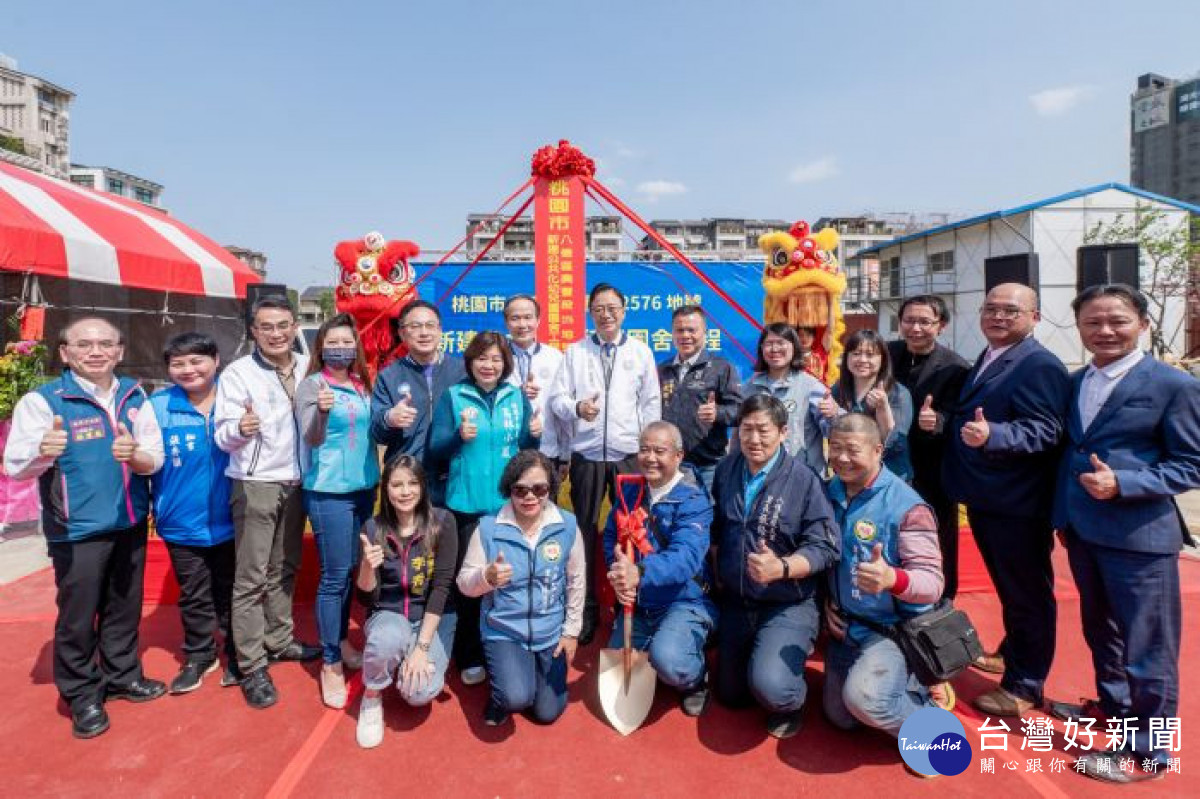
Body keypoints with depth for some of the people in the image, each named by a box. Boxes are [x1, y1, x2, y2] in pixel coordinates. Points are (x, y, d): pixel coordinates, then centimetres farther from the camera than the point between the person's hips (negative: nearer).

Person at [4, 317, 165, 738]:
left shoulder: (134, 396, 1)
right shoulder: (41, 400, -10)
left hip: (131, 523, 4)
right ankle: (81, 695, 24)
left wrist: (135, 455, -25)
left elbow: (155, 458, -2)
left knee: (125, 607, 17)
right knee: (77, 615, 6)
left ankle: (122, 675, 36)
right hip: (77, 530, -4)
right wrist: (42, 452, -38)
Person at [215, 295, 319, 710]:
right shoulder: (238, 373, -9)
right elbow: (223, 436, -15)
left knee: (285, 570, 16)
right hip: (255, 485, -4)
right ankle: (252, 667, 10)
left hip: (296, 483, 4)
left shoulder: (308, 368, 2)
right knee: (251, 578, 1)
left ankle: (280, 641, 32)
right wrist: (240, 429, -36)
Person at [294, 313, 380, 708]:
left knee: (351, 570, 16)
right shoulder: (311, 385, -9)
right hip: (329, 492, -6)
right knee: (335, 575, -2)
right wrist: (322, 410, -38)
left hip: (364, 487, 6)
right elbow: (311, 439, -21)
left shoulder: (362, 384, 8)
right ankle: (330, 665, 10)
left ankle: (342, 644, 32)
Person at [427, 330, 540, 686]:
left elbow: (525, 446, 12)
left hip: (508, 503, 2)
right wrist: (458, 436, -22)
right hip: (467, 503, -2)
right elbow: (434, 451, -4)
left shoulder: (517, 396, 6)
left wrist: (534, 435, -9)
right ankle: (470, 658, 21)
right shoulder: (452, 396, -2)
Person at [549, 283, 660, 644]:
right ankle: (586, 610, 18)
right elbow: (558, 397, 3)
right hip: (586, 454, 0)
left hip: (629, 454, 0)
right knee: (585, 531, 6)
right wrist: (577, 408, -18)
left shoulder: (641, 352, 8)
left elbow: (652, 403, 6)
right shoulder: (574, 352, 8)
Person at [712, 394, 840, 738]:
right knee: (730, 694, 17)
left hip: (788, 605, -5)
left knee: (770, 686, -29)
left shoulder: (803, 478, -16)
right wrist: (717, 573, 8)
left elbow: (826, 546, -19)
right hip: (735, 601, 6)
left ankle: (790, 703, 8)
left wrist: (782, 568, -33)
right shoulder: (726, 469, 0)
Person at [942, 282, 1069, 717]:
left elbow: (1045, 431, -28)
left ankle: (1025, 686, 20)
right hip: (985, 498, 9)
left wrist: (991, 435, -42)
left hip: (1018, 504, -9)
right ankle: (1012, 653, 44)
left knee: (1028, 592, 7)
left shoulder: (1040, 365, -17)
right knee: (1007, 586, 25)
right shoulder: (987, 360, 12)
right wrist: (946, 421, 5)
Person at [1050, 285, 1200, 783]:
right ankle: (1113, 704, 43)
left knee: (1147, 645, 4)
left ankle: (1147, 750, 19)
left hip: (1139, 535, -6)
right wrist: (1064, 514, 11)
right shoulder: (1075, 383, 9)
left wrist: (1122, 484, -22)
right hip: (1083, 530, 7)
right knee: (1100, 629, 22)